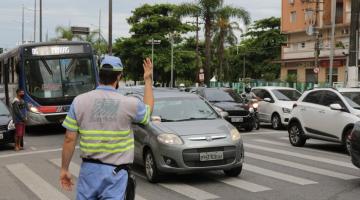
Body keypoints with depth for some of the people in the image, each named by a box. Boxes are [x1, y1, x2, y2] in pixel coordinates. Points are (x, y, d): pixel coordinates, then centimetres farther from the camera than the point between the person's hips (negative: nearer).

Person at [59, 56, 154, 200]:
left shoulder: (79, 101, -5)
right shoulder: (129, 104, -9)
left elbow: (69, 139, -3)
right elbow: (148, 109, 15)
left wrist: (64, 169, 8)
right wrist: (148, 80, 25)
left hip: (89, 168, 2)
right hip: (115, 172, -2)